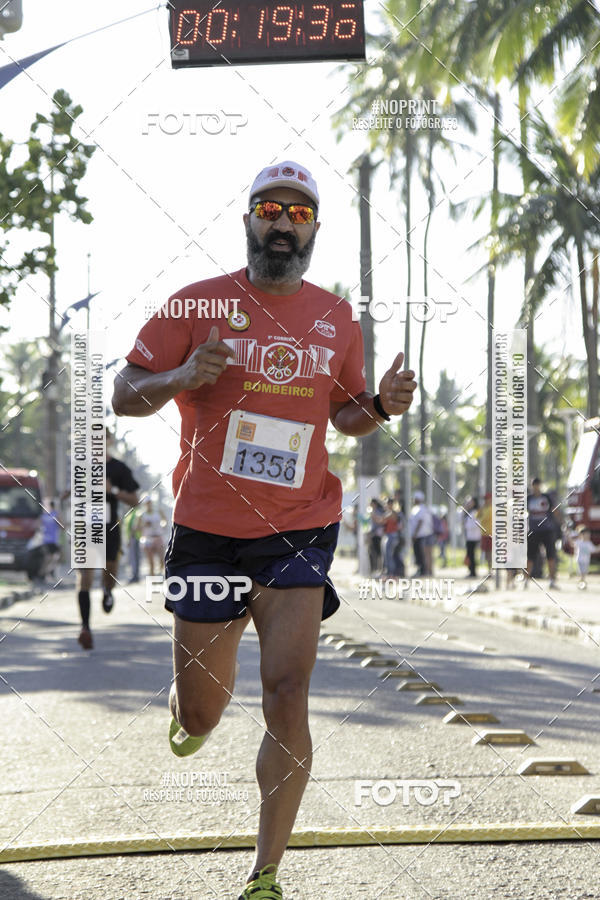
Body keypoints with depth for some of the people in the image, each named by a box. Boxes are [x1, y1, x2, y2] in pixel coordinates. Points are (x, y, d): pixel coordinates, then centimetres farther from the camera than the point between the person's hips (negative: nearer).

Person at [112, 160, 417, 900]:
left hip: (298, 532, 1)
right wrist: (183, 376, -21)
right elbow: (124, 396, -1)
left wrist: (380, 405, -3)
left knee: (287, 696, -15)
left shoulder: (336, 318, 6)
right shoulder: (198, 303, -2)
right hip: (206, 531, 0)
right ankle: (187, 715, 48)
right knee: (200, 717, 8)